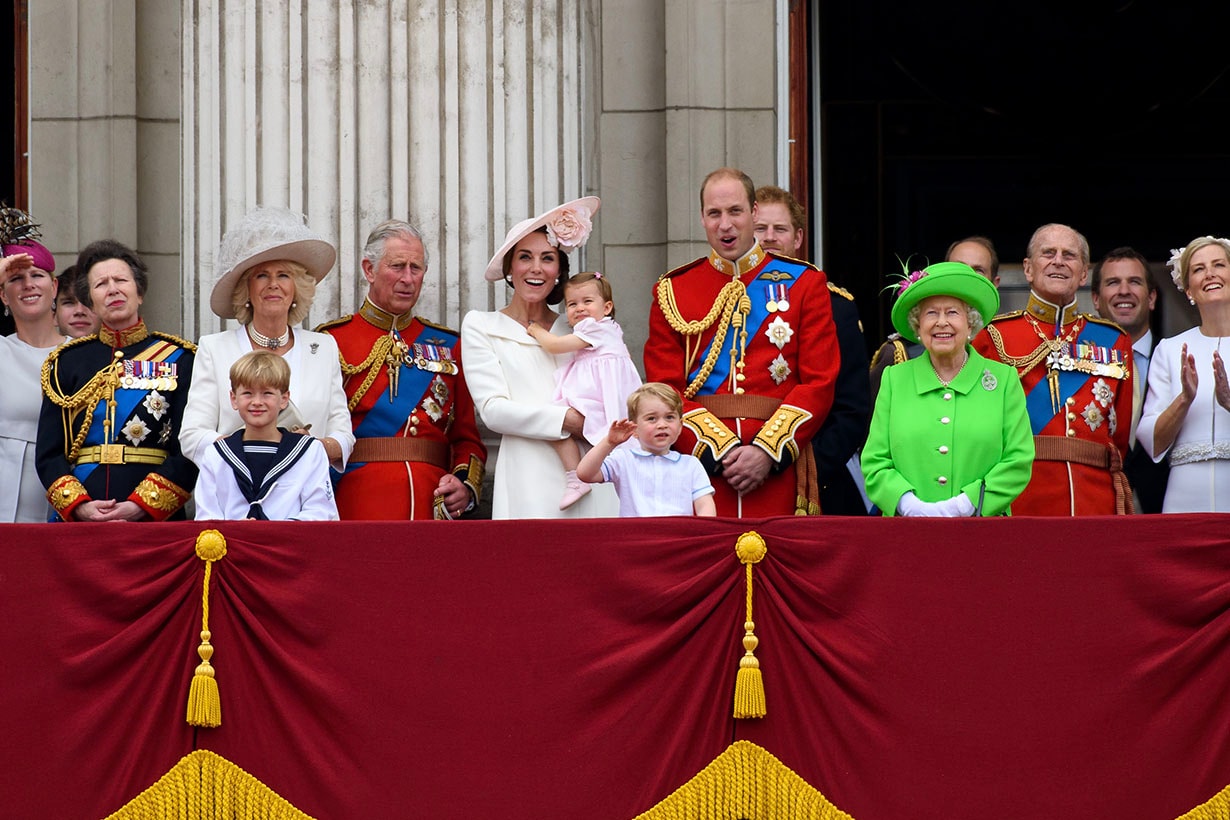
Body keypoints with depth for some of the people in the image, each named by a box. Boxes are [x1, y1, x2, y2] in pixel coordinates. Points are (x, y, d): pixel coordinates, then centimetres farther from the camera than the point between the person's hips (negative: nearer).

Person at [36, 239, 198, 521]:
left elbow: (188, 451, -3)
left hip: (155, 519, -1)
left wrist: (140, 507, -14)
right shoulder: (67, 362, 11)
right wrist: (79, 506, -11)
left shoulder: (179, 359, 5)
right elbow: (48, 453, 6)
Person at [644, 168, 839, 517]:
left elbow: (819, 383, 1)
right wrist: (721, 451, -11)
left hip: (778, 471, 0)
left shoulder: (804, 284, 8)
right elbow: (665, 390, 2)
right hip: (699, 465, 1)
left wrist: (768, 451, -12)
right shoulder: (672, 292, 9)